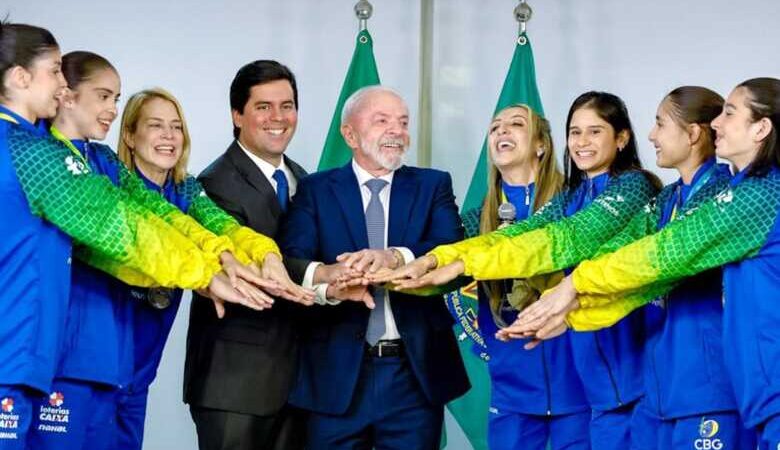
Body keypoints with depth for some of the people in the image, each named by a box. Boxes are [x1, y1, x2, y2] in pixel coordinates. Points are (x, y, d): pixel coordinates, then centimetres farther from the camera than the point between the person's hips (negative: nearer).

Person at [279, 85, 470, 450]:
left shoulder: (433, 185, 9)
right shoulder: (315, 190, 5)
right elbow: (292, 261, -9)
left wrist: (396, 257, -29)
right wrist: (330, 285, -32)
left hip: (415, 374, 1)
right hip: (335, 374, -1)